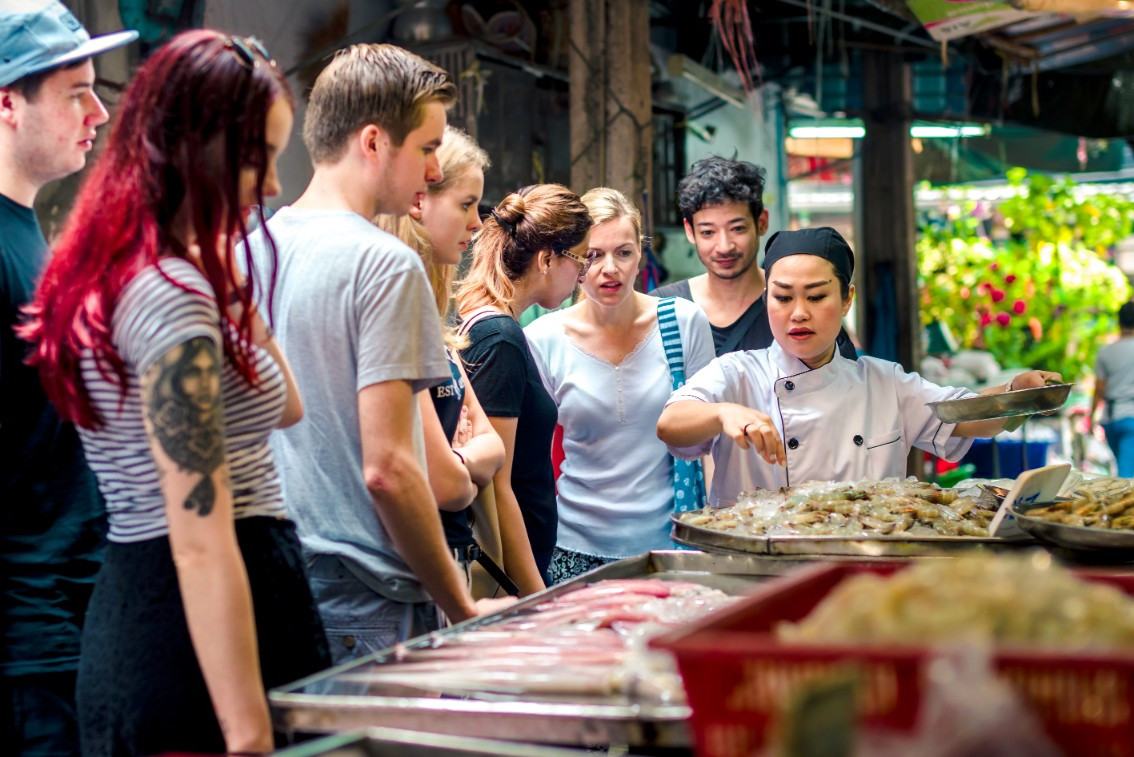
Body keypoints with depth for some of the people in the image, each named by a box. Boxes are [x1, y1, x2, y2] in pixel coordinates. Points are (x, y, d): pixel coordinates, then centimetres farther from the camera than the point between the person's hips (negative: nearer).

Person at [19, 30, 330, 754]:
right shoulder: (174, 295, -18)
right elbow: (201, 545, -24)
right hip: (203, 626, -10)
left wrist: (228, 281, 14)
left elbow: (285, 406, 21)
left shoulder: (106, 278, 11)